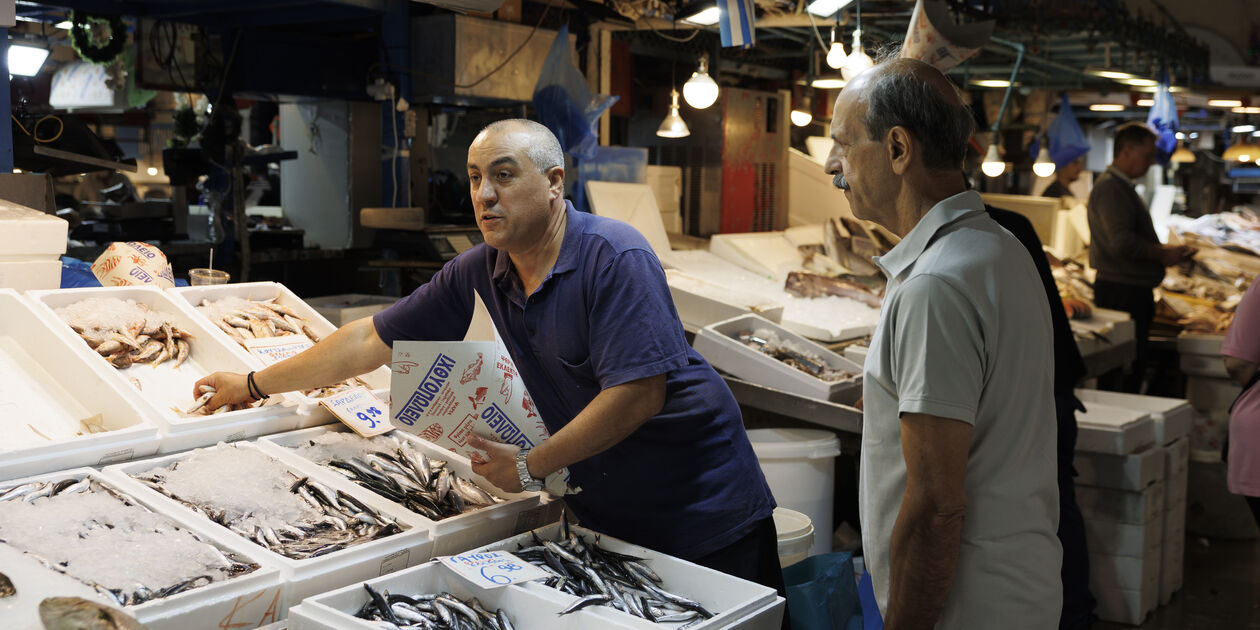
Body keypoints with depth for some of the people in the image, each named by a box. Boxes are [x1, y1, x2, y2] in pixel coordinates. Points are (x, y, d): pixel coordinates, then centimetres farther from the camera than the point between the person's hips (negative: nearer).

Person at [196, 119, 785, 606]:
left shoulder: (614, 259, -22)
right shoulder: (476, 274, -2)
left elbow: (640, 392, -27)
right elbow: (373, 339, 6)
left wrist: (531, 465, -18)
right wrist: (255, 384, 11)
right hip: (599, 509, 5)